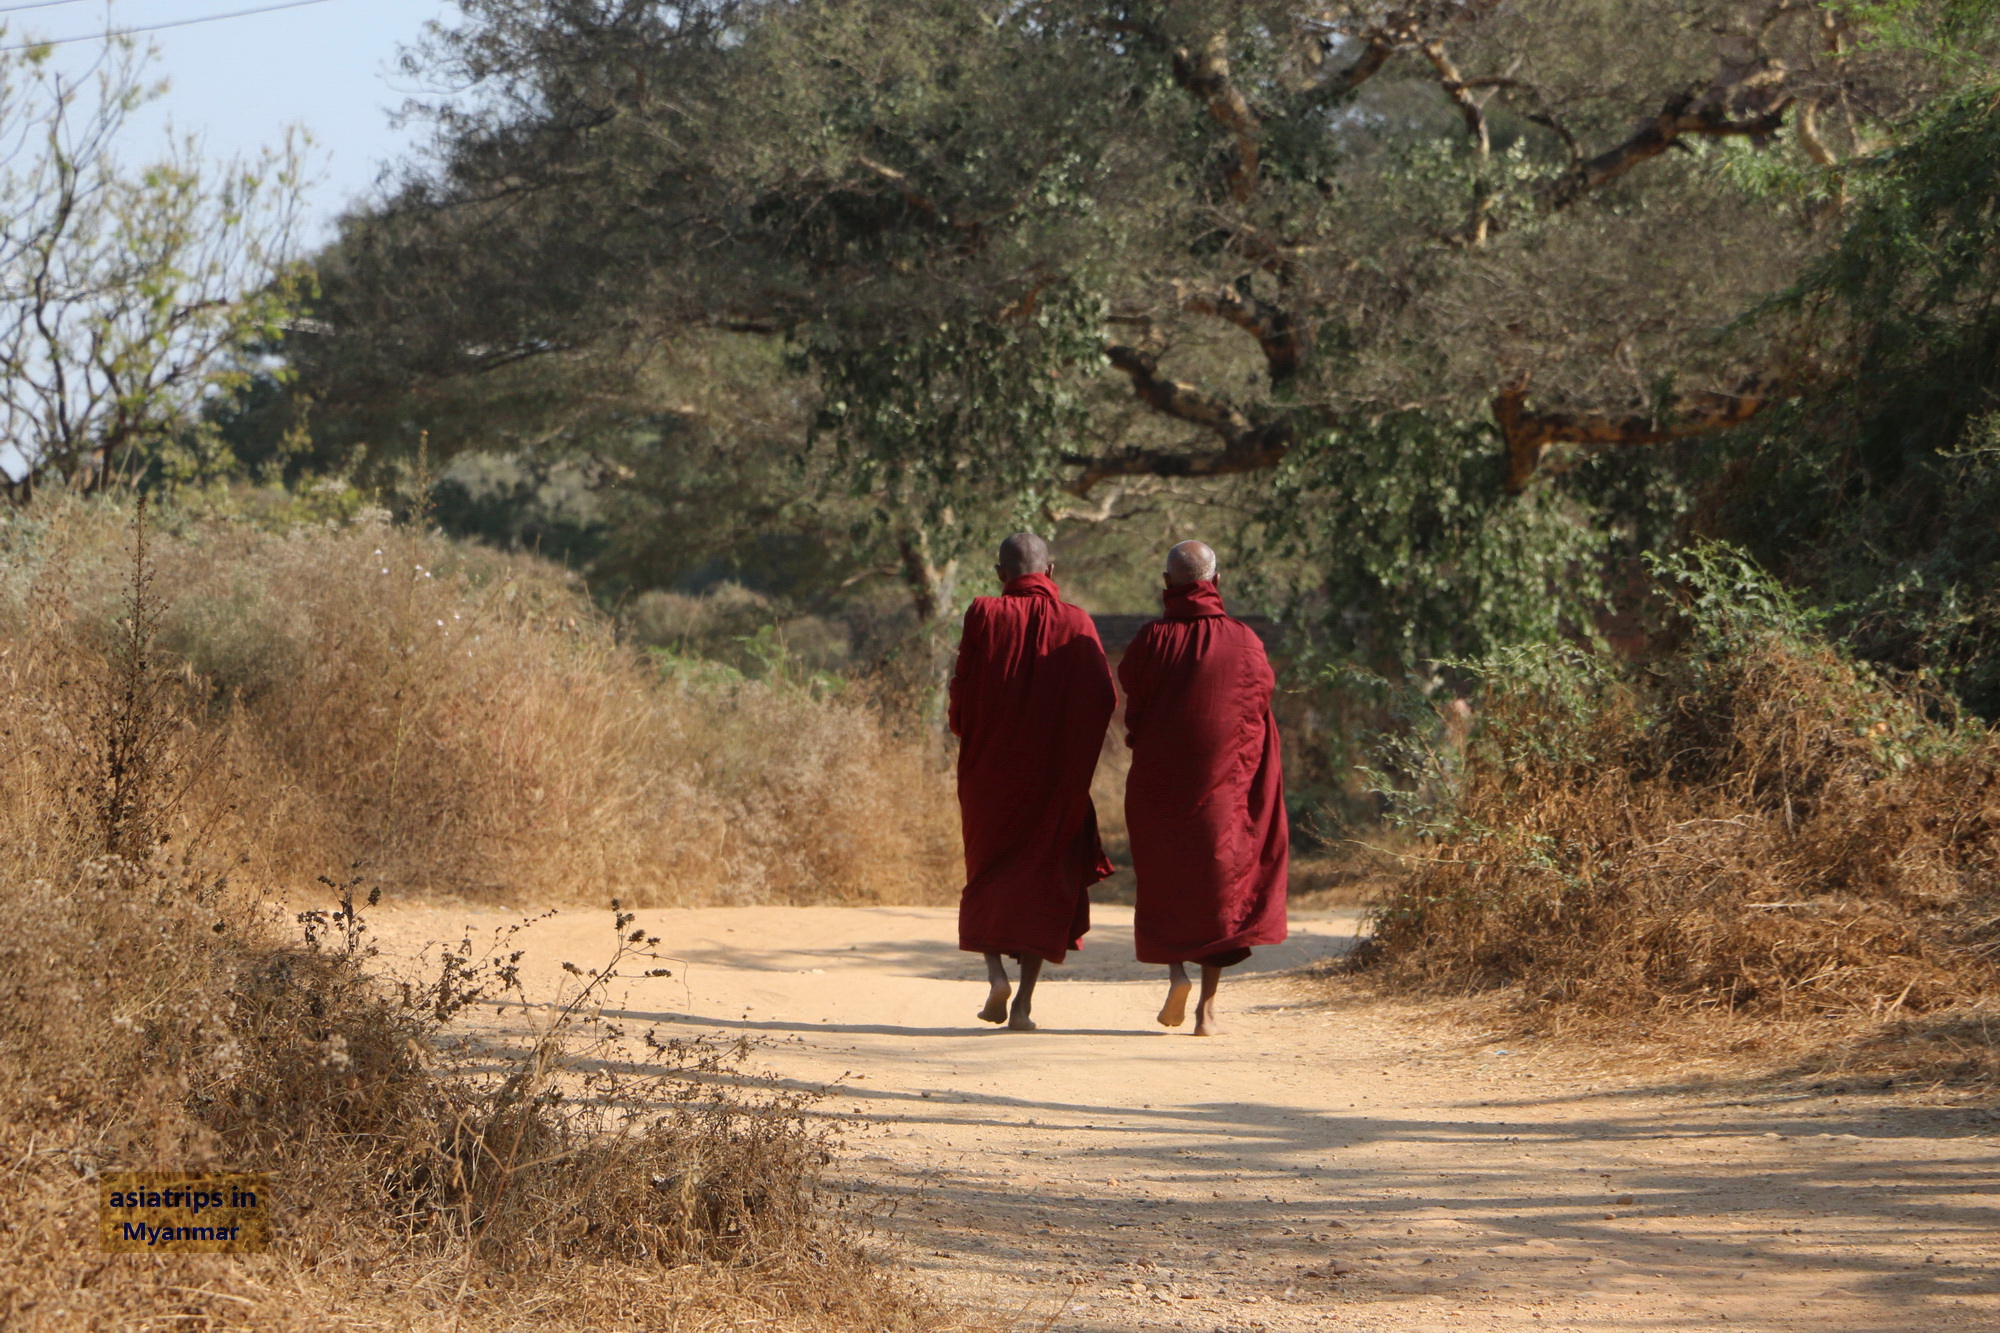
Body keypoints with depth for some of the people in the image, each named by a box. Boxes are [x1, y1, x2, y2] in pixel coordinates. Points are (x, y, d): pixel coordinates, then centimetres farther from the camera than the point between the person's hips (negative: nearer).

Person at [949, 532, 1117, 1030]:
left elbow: (962, 692, -8)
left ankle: (995, 972, -2)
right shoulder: (1076, 624, -3)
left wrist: (963, 730, 12)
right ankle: (1025, 999, -3)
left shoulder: (985, 616, -6)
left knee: (988, 874, 17)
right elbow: (1105, 699, -6)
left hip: (990, 766, 0)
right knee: (1044, 877, 6)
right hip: (1056, 775, 0)